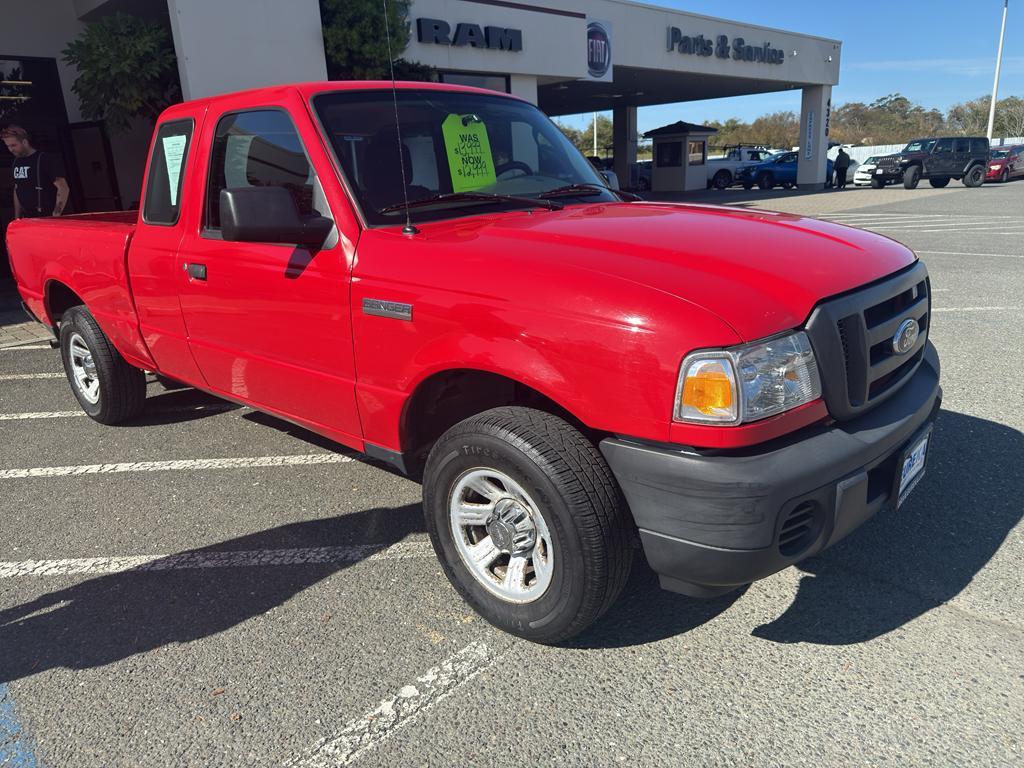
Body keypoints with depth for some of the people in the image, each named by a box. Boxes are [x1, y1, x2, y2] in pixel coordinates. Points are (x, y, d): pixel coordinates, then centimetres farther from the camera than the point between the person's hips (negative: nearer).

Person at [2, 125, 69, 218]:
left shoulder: (47, 159, -9)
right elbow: (17, 190, 22)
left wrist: (56, 216, -21)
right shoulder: (17, 162, 13)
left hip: (46, 218, -7)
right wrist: (17, 217, 17)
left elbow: (63, 188, -15)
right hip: (26, 219, 7)